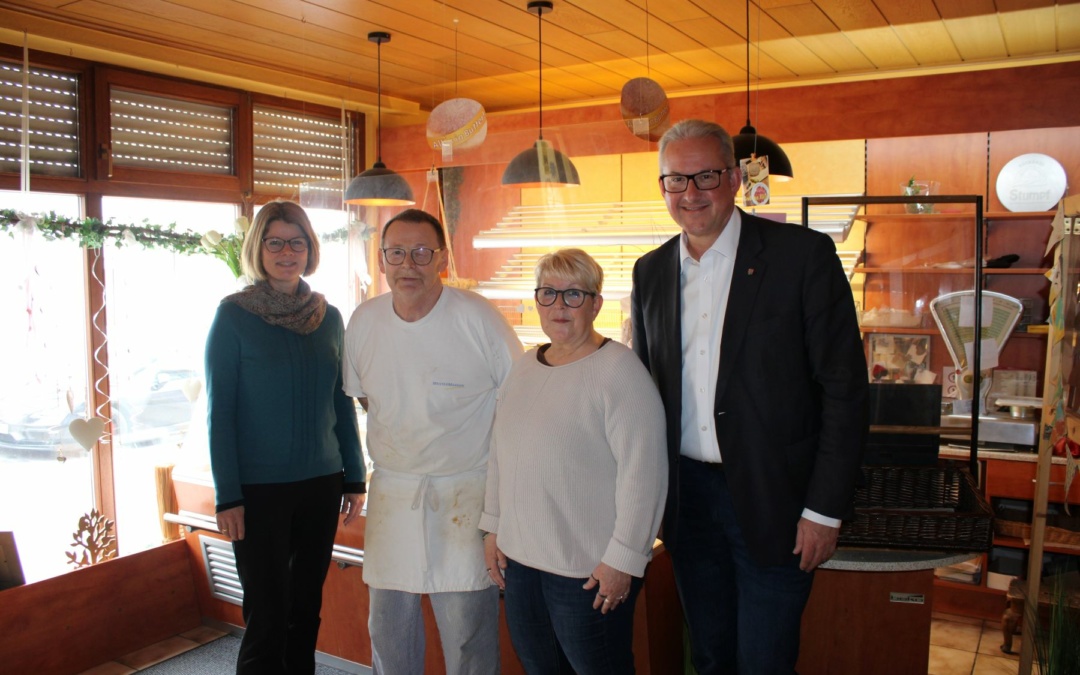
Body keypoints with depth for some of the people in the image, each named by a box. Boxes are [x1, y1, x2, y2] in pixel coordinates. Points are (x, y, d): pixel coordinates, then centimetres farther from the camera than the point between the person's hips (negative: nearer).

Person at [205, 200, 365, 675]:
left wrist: (354, 477, 9)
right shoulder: (233, 315, -6)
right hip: (259, 488, -4)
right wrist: (228, 496, -10)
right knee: (268, 615, 1)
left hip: (320, 484, 4)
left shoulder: (328, 317, 5)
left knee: (306, 607, 13)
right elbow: (219, 410, -7)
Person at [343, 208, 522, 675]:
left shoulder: (478, 317, -13)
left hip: (465, 491, -4)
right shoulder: (363, 320, 1)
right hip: (390, 490, 5)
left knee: (468, 635, 4)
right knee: (387, 628, 17)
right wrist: (394, 446, 11)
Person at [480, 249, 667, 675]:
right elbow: (500, 454, 16)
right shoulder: (524, 367, 9)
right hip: (520, 556, 7)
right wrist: (494, 526, 14)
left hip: (590, 569, -7)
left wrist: (624, 558, -17)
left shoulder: (618, 369, -14)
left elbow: (643, 471, -18)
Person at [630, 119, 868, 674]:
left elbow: (844, 387, -9)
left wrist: (824, 509, -12)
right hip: (686, 498, 5)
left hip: (771, 499, -4)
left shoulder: (803, 254, -9)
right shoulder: (650, 271, 6)